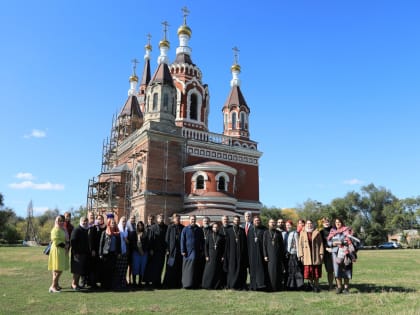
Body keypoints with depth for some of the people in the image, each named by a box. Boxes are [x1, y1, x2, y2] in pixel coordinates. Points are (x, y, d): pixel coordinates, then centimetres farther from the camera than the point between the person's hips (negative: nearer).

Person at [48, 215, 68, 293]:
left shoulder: (63, 230, 15)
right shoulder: (55, 230, -13)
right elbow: (56, 241, -20)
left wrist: (66, 245, 7)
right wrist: (64, 245, -16)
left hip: (62, 251, 9)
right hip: (57, 251, -9)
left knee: (59, 270, 12)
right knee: (58, 270, -10)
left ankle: (56, 285, 19)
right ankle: (53, 286, -7)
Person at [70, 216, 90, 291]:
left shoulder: (86, 230, 14)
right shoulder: (76, 230, -10)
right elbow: (72, 242, -16)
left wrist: (88, 251, 15)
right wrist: (75, 252, -21)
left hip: (84, 253, 8)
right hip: (77, 253, -8)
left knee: (82, 270, 11)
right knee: (77, 270, -4)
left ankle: (76, 283, 19)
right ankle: (74, 284, 7)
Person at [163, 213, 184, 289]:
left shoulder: (182, 228, 7)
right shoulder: (170, 227, 1)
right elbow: (167, 239, 0)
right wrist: (167, 249, -6)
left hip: (180, 250, 2)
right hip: (172, 250, -2)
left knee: (179, 268, 3)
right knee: (171, 267, 2)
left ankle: (178, 283, 11)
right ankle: (169, 284, 10)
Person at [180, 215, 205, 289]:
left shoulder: (199, 230, 8)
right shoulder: (185, 229, 2)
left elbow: (202, 241, 10)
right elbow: (182, 240, 0)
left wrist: (202, 251, 5)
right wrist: (183, 251, -7)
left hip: (197, 252, 2)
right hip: (188, 251, -2)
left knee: (196, 268, 4)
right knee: (187, 269, -1)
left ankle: (196, 284, 10)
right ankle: (187, 284, 6)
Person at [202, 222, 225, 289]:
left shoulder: (221, 236, 6)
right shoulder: (209, 236, 5)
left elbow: (224, 247, 5)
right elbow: (206, 245, 3)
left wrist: (223, 256, -4)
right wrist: (206, 255, -4)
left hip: (218, 256, 1)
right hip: (210, 255, -1)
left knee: (218, 271, 2)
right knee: (209, 270, -2)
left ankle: (217, 285, 10)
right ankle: (208, 285, 6)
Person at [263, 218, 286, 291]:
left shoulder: (278, 233, 8)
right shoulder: (266, 232, 4)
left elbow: (282, 244, 9)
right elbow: (264, 244, 1)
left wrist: (282, 254, 2)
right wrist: (265, 255, -6)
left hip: (278, 253, 2)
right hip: (270, 253, -1)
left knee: (278, 269, 1)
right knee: (270, 269, -2)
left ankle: (278, 286, 11)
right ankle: (271, 287, 5)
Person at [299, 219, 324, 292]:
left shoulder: (317, 232, 5)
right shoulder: (302, 233, 7)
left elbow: (321, 243, 4)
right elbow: (300, 244, 5)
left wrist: (321, 253, -4)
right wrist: (301, 255, 0)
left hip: (316, 255, 0)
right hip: (307, 255, 0)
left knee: (316, 271, 3)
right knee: (308, 271, -2)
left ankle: (316, 285, 16)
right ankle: (311, 283, 18)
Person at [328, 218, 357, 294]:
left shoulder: (347, 230, 5)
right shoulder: (332, 231, 15)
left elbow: (350, 240, -6)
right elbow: (329, 241, 13)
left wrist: (341, 242, -17)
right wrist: (333, 243, -8)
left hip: (345, 252, -2)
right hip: (336, 252, 2)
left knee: (346, 270, -3)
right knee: (337, 269, -6)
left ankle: (346, 288, 6)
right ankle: (339, 287, 2)